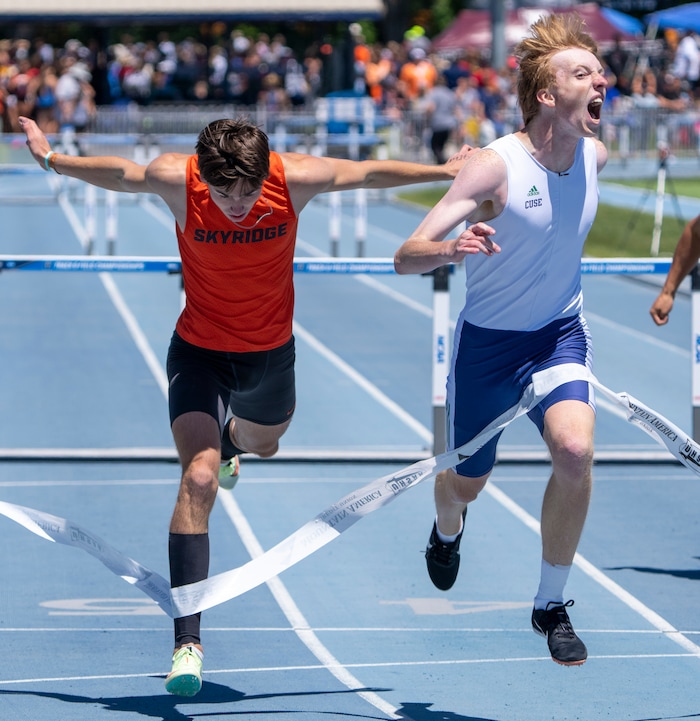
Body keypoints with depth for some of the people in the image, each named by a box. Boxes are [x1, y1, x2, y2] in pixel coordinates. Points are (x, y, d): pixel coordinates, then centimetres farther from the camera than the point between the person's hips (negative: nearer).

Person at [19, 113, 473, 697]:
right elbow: (119, 172, -5)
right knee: (200, 478, -21)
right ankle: (187, 640, -21)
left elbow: (371, 172, -7)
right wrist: (54, 160, -7)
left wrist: (446, 171, 1)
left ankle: (233, 438, 73)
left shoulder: (296, 177, -25)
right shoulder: (177, 179, -27)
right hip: (199, 351, -3)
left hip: (270, 352, 3)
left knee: (263, 444, 31)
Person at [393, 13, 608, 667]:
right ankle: (447, 533, 55)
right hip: (487, 342, -3)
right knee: (466, 483, 13)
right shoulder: (495, 165, -25)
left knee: (574, 449, -26)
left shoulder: (597, 154, -8)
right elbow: (406, 256, -31)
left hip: (560, 333, 3)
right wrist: (453, 248, -50)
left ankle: (552, 606, -8)